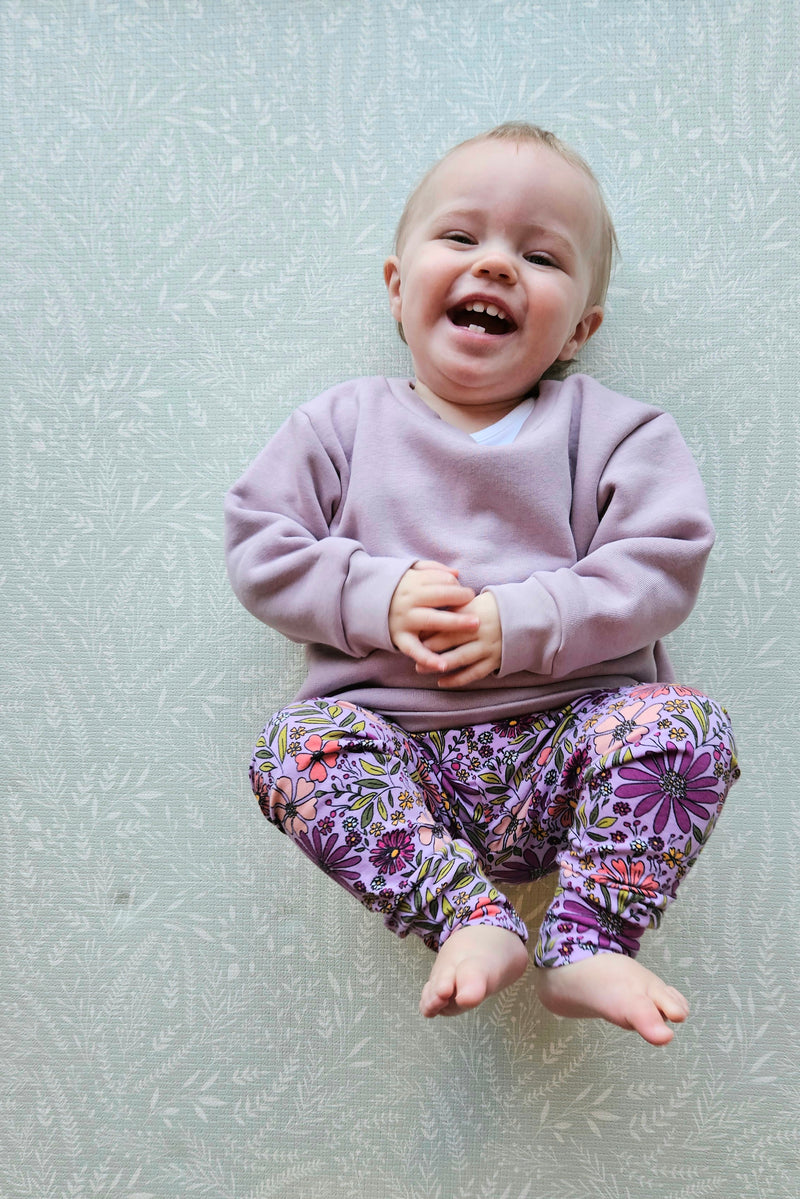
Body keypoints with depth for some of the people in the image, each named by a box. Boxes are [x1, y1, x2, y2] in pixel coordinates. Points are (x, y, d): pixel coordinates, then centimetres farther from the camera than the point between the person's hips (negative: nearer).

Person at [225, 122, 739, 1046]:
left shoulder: (611, 433, 6)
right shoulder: (343, 426, 9)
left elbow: (661, 565, -4)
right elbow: (261, 547, 3)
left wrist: (522, 623, -17)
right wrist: (376, 597, -14)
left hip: (566, 739, 0)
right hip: (399, 745, 1)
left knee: (685, 725, -25)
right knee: (298, 745, -26)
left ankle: (586, 942, -22)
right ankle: (471, 921, -29)